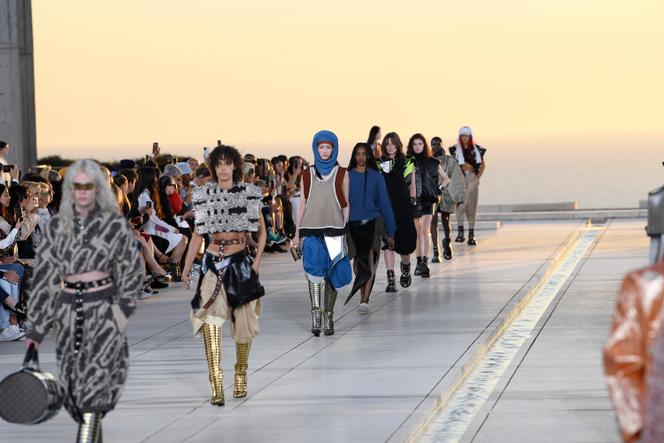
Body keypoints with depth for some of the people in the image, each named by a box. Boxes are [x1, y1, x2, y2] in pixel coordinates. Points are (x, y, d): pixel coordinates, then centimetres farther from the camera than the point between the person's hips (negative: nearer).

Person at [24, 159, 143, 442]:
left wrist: (121, 310, -3)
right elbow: (44, 273, 4)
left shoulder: (114, 224, -3)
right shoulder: (56, 226, 4)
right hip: (67, 310, 3)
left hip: (103, 310, -3)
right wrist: (37, 326, 1)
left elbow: (131, 269, 5)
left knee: (94, 384, -12)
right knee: (74, 384, 9)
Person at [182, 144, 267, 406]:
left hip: (240, 261, 0)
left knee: (243, 321, 6)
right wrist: (187, 267, 6)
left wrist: (257, 261, -3)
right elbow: (198, 233, 10)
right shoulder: (204, 195, 5)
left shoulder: (248, 193, 3)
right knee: (210, 317, -16)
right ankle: (216, 384, -21)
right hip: (214, 261, 0)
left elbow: (261, 230, 9)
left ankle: (241, 375, 28)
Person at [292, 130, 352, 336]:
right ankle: (316, 313, -26)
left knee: (331, 273, 1)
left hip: (334, 229, 0)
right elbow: (302, 204, 13)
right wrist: (297, 233, 8)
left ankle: (328, 317, 12)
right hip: (311, 229, 0)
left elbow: (346, 205, 9)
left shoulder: (341, 174, 8)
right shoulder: (307, 174, 12)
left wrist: (346, 230, 1)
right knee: (314, 265, -21)